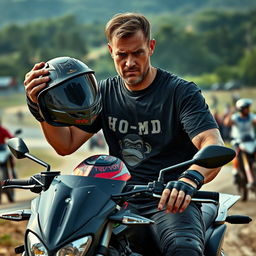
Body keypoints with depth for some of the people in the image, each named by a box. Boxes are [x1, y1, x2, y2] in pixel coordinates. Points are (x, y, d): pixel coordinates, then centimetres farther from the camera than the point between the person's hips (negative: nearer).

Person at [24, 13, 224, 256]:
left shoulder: (181, 92, -3)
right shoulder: (104, 92, 14)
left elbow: (214, 147, -16)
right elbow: (66, 144, 13)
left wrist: (189, 179, -39)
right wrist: (41, 107, -6)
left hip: (170, 200, -4)